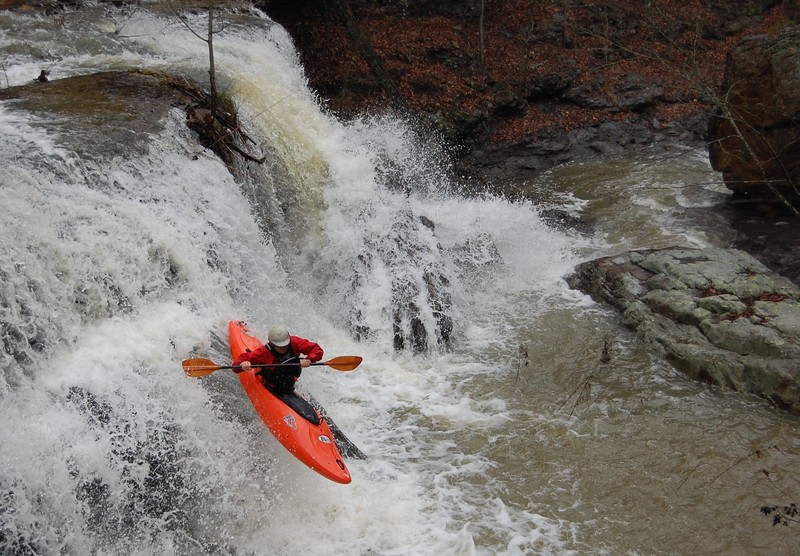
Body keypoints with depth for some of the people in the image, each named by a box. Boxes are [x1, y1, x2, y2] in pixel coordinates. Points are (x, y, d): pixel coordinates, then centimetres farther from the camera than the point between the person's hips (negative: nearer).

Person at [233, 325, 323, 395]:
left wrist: (309, 359, -32)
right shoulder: (264, 352, -21)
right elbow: (242, 359, -21)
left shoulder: (294, 343, -13)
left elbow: (317, 350, -11)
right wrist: (242, 364, -46)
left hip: (289, 390, 3)